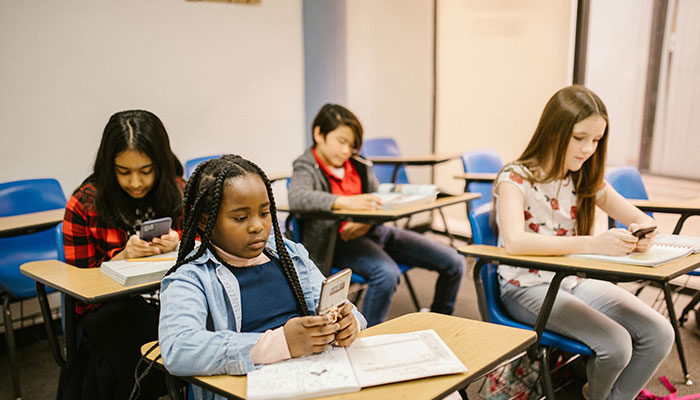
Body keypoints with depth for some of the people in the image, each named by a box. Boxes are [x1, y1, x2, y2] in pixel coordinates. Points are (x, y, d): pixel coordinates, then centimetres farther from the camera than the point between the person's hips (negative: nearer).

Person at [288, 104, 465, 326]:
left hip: (373, 231, 7)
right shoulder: (307, 168, -4)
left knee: (453, 262, 1)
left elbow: (378, 200, 14)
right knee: (387, 273, -39)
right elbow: (297, 197, -26)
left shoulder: (360, 166, 14)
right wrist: (345, 202, -38)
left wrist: (367, 222, -10)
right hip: (340, 241, -7)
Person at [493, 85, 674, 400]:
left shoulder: (586, 180, 5)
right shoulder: (515, 178, -17)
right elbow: (514, 241, -35)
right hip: (527, 288, -7)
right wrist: (594, 244, -41)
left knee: (659, 334, -10)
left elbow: (642, 219, 7)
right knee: (615, 345, -22)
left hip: (574, 282, 7)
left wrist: (642, 234, -19)